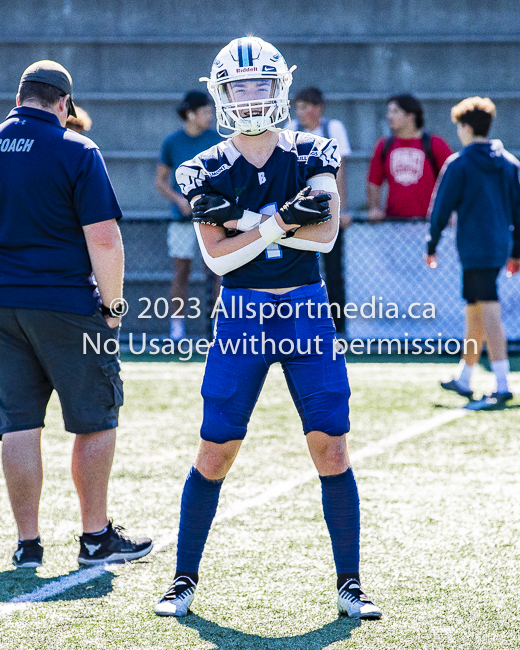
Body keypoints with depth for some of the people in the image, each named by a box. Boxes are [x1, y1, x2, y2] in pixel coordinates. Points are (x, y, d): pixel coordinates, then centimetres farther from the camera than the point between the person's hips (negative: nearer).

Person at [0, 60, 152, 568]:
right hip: (65, 305, -5)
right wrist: (113, 304, -1)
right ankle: (96, 537, 12)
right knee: (94, 422, 8)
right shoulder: (75, 152, -9)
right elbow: (103, 239, -13)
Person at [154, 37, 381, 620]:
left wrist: (245, 219, -17)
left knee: (330, 446, -3)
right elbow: (217, 257, -8)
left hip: (307, 312, 1)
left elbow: (325, 234, -10)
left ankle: (349, 583, 7)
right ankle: (184, 580, 14)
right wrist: (282, 221, -20)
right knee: (215, 453, 1)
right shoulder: (208, 171, 1)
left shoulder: (312, 156, 3)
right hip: (241, 317, 0)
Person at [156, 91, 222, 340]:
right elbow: (160, 181, 6)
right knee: (181, 272, 0)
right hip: (183, 217, 0)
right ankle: (177, 327, 7)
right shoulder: (171, 143, 2)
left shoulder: (217, 140, 4)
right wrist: (179, 199, -10)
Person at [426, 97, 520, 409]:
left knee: (489, 313, -12)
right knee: (474, 311, 18)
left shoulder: (459, 164, -7)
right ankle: (464, 380, 29)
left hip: (474, 248, -7)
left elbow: (441, 208, -5)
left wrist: (432, 246, 5)